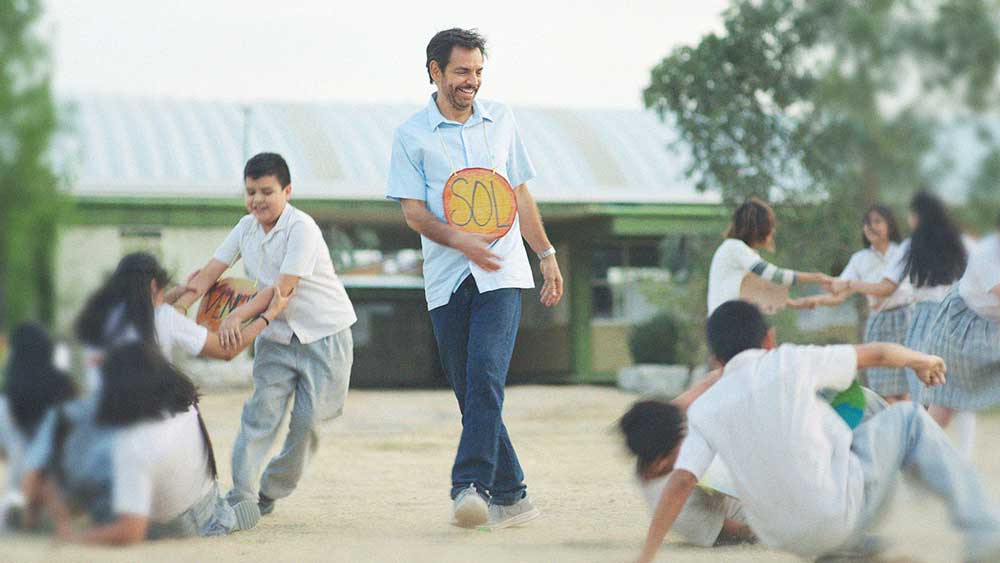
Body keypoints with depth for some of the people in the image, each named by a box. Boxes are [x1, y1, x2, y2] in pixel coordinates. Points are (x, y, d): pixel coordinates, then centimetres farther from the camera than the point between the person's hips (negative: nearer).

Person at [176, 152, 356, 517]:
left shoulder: (301, 228, -18)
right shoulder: (247, 228, 4)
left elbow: (284, 287, -25)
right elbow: (211, 272, 2)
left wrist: (238, 316, -32)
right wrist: (178, 306, -13)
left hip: (324, 333, -5)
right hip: (277, 333, 5)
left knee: (307, 418, -4)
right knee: (262, 411, -6)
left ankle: (270, 492, 11)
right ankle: (241, 494, -8)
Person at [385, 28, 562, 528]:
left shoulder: (500, 119, 13)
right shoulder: (411, 135, 4)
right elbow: (412, 211, -3)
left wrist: (546, 254, 15)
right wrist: (459, 240, -19)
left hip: (501, 274, 0)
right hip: (446, 280, 0)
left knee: (485, 374, -19)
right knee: (469, 392, 1)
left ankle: (471, 485, -26)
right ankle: (510, 495, 10)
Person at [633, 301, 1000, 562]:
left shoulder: (704, 410, 4)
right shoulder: (790, 362, -3)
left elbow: (680, 482, -8)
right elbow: (877, 353, 8)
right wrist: (922, 360, 29)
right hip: (840, 511, -4)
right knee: (907, 419, 17)